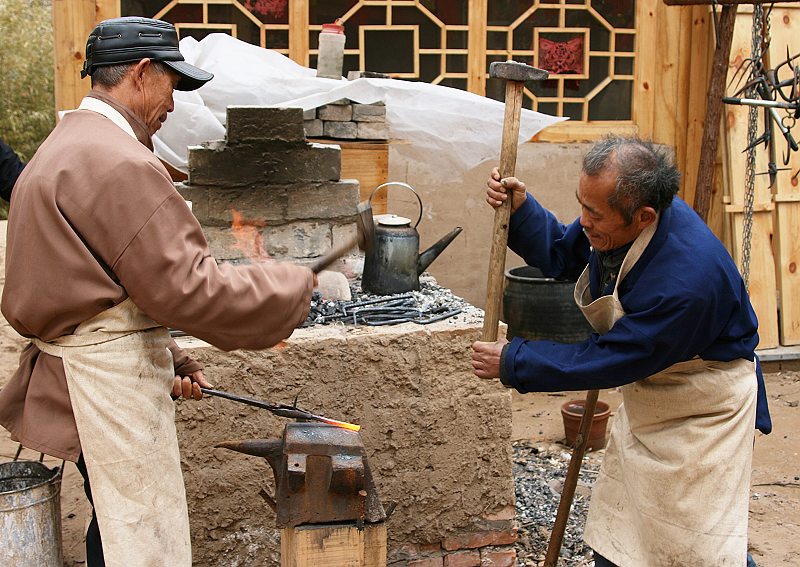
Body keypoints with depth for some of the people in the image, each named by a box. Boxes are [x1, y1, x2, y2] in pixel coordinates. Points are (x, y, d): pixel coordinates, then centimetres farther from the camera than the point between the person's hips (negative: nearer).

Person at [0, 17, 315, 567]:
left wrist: (169, 362, 15)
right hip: (112, 384, -11)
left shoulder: (62, 149, 15)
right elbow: (186, 286, -23)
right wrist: (293, 286, -10)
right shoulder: (119, 162, -19)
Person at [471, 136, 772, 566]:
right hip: (645, 397, 8)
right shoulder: (616, 216, -14)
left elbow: (609, 360, -27)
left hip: (703, 410, -8)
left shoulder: (688, 278, -37)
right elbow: (563, 255, 7)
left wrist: (513, 364, -19)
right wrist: (520, 209, -12)